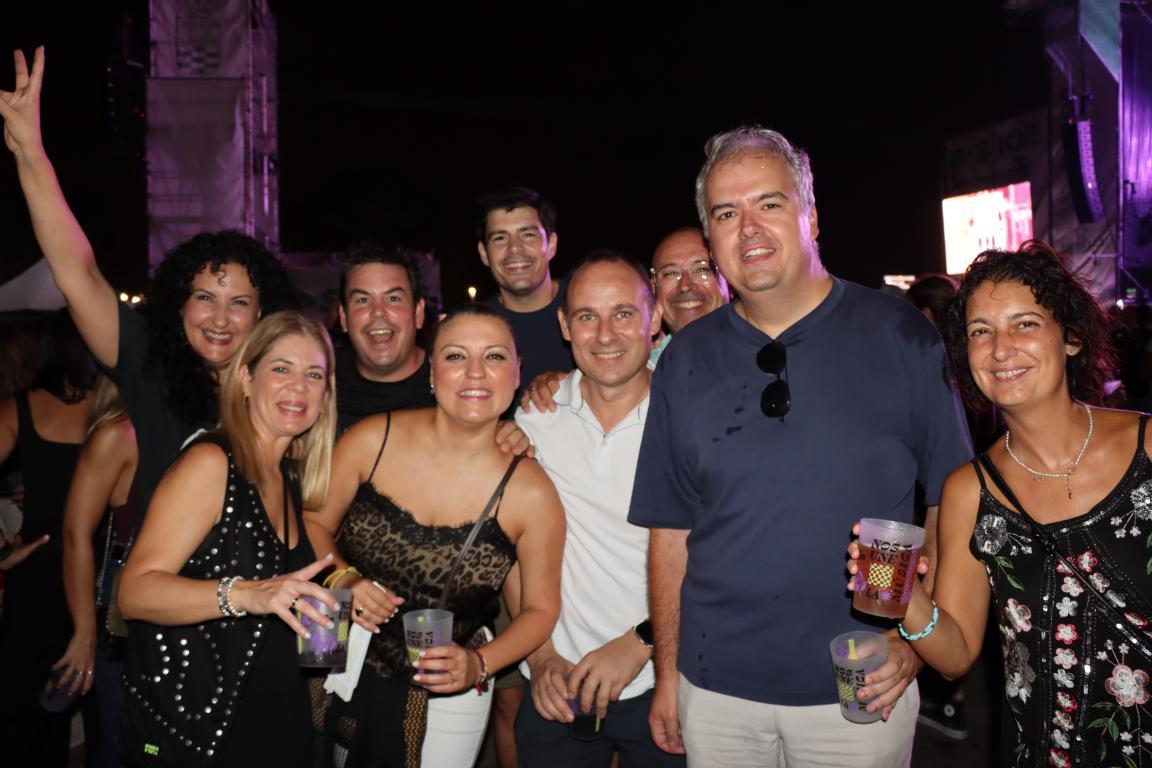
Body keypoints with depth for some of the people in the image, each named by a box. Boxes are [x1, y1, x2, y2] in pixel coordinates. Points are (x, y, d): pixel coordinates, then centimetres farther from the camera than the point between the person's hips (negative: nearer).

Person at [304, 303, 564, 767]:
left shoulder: (531, 495, -16)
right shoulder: (372, 441, -13)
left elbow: (540, 609, -3)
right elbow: (313, 523, 1)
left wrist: (478, 665, -17)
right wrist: (343, 579, -17)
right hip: (342, 678, 2)